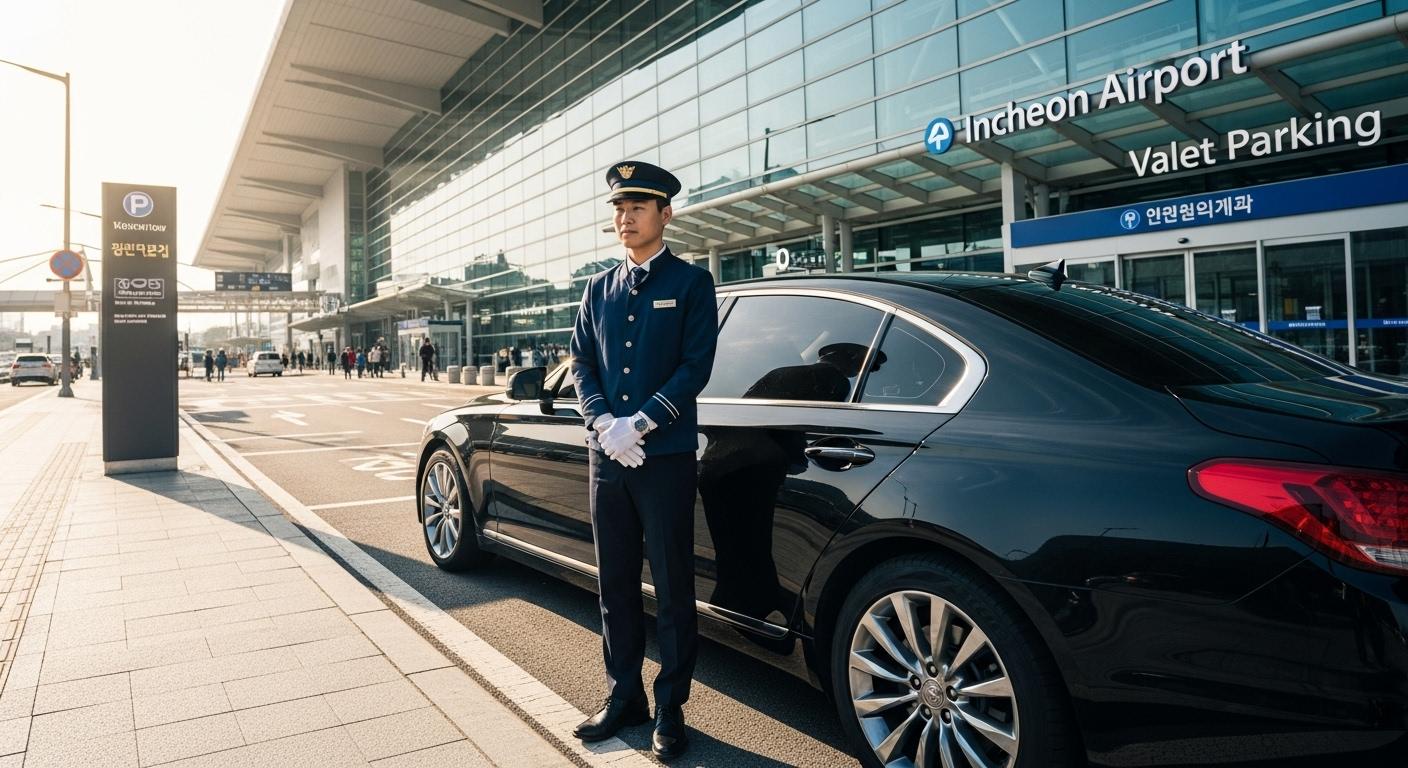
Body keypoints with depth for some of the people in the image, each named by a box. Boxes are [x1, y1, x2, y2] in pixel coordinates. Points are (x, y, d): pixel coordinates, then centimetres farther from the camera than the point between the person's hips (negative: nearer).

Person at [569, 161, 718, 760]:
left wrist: (639, 424, -15)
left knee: (672, 590, 4)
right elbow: (581, 362, 9)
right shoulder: (598, 289, 14)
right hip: (606, 457, 5)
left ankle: (670, 709, 19)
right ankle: (623, 697, 28)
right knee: (616, 586, 13)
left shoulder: (691, 283, 1)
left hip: (666, 458, -4)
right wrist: (605, 425, -8)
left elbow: (696, 367, -8)